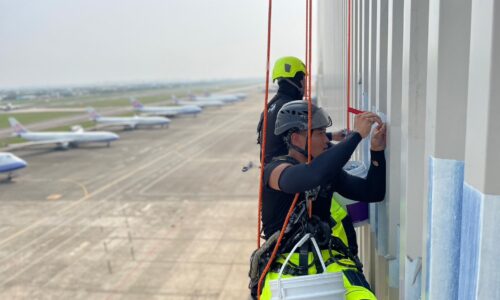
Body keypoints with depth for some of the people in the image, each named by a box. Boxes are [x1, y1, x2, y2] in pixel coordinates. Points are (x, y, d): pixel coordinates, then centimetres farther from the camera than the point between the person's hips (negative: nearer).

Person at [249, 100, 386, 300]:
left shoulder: (328, 170, 10)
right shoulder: (275, 170, -10)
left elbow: (373, 193, 11)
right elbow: (314, 175, -31)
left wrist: (377, 151, -3)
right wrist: (356, 134, -23)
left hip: (326, 257, 4)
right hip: (285, 263, -3)